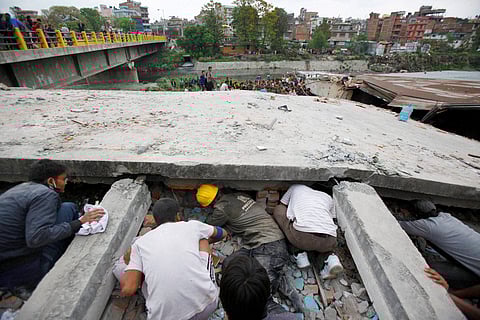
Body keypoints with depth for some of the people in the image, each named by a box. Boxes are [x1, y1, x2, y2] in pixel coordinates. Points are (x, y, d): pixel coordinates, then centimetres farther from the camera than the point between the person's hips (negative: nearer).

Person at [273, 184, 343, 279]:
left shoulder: (296, 187, 27)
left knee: (278, 209, 20)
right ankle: (330, 257, 11)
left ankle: (300, 253, 12)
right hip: (329, 241, 5)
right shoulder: (328, 197, 30)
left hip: (301, 237, -4)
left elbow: (282, 206, 34)